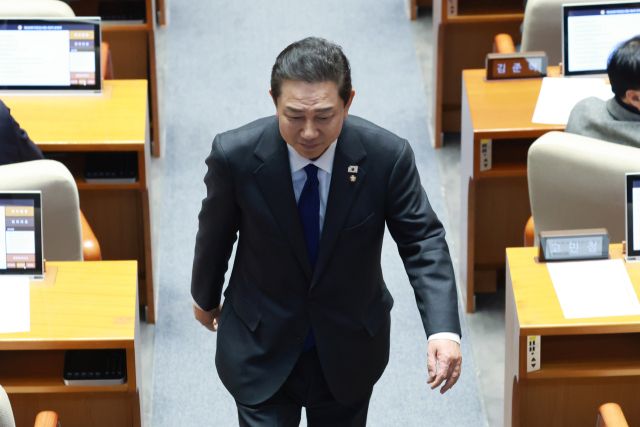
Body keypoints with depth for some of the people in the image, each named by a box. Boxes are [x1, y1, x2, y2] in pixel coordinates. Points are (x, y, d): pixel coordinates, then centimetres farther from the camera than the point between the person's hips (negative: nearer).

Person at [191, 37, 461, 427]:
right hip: (261, 348, -1)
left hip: (350, 348, 2)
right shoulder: (236, 155, -22)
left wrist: (444, 330, -28)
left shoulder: (387, 156, -22)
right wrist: (205, 298, 14)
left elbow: (422, 238, -14)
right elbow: (215, 233, -4)